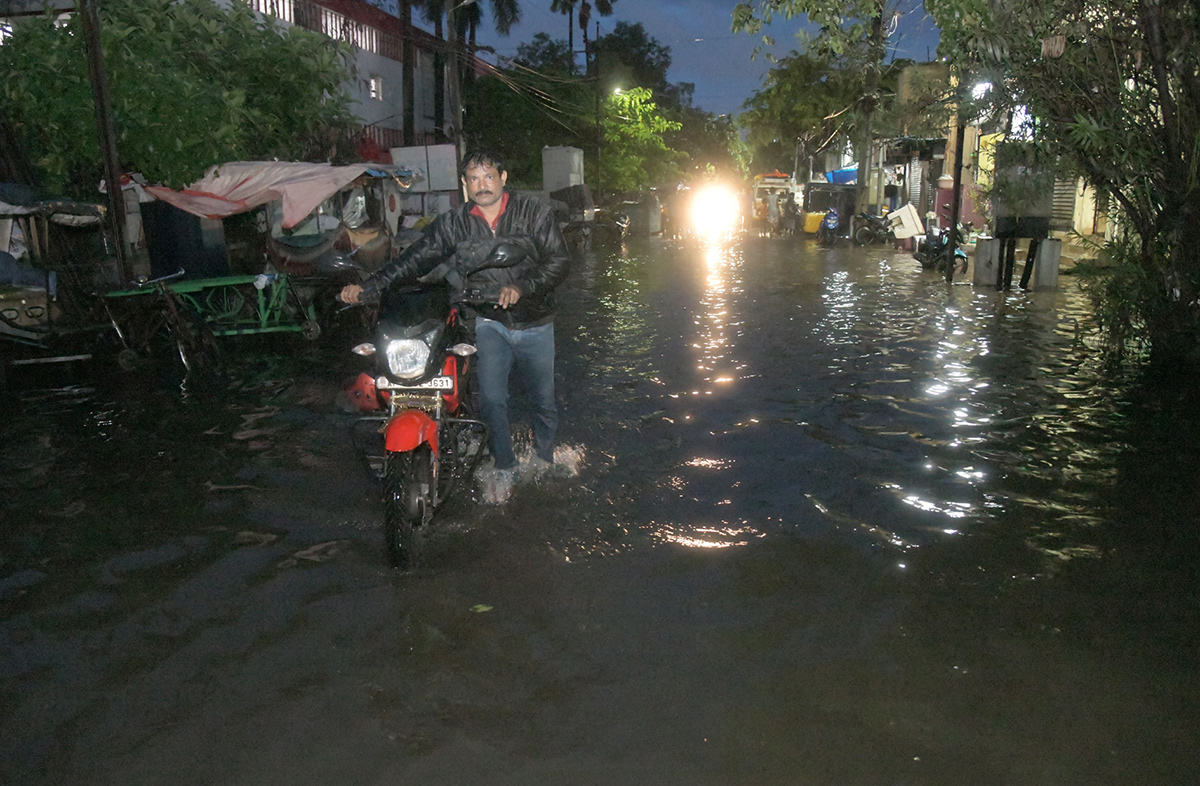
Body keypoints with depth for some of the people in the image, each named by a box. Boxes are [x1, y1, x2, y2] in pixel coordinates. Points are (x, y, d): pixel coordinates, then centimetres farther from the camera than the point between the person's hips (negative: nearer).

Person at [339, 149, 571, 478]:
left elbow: (559, 260, -10)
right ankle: (505, 467, 5)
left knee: (543, 399, 12)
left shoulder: (535, 212, -6)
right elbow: (415, 259, -3)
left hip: (534, 323, 0)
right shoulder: (452, 223, -1)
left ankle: (543, 457, 38)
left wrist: (521, 287, -27)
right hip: (488, 321, 0)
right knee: (492, 398, -14)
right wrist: (368, 287, -14)